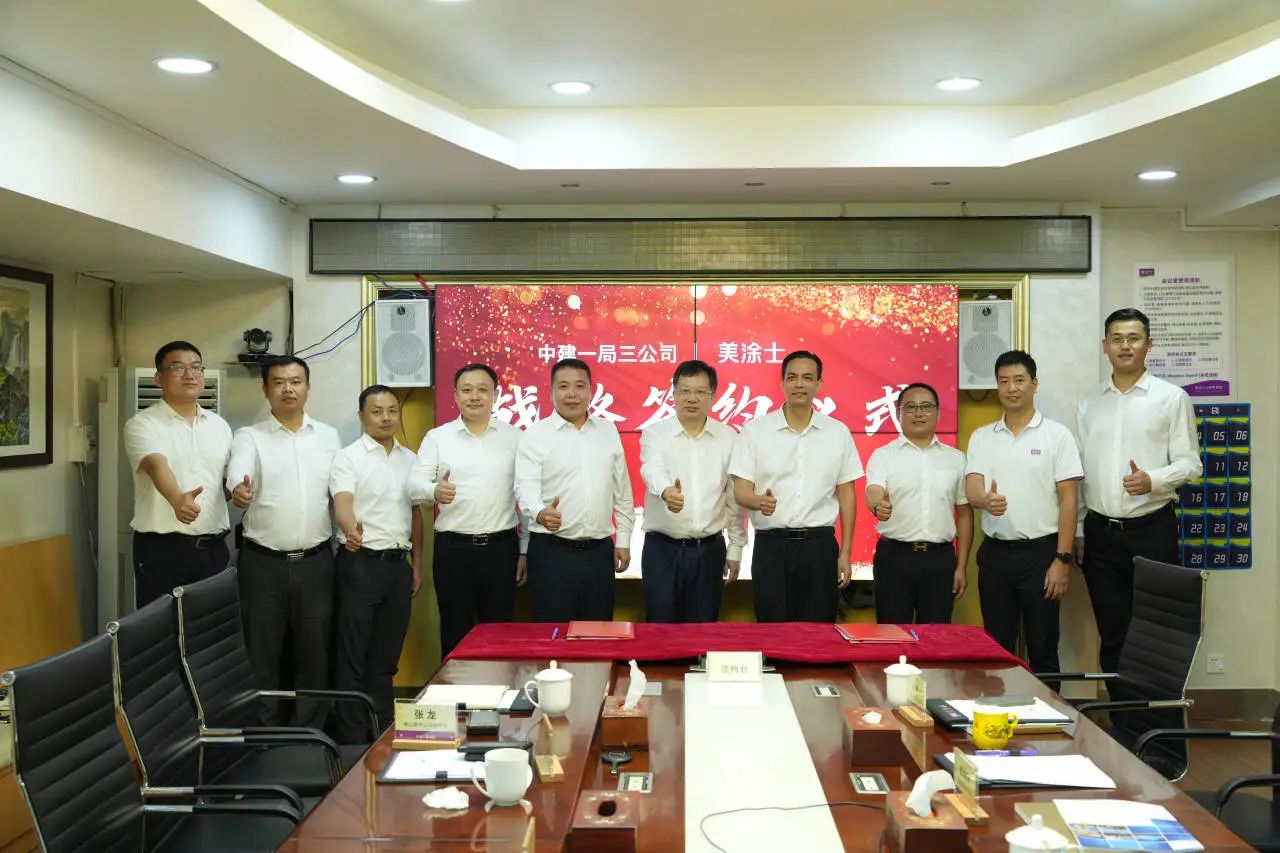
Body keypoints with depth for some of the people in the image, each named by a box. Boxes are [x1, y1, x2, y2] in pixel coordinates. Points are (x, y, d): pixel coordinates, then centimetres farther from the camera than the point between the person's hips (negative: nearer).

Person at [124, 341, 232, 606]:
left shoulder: (219, 425, 12)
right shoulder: (142, 424, -6)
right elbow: (157, 466, -26)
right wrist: (177, 499, -43)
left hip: (213, 548, 5)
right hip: (161, 549, -4)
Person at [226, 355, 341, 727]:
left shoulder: (329, 436, 10)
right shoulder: (249, 437, 0)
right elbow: (238, 474, -21)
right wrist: (239, 490, -43)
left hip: (315, 560, 2)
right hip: (263, 561, -2)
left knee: (314, 651, 7)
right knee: (261, 653, 4)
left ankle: (309, 732, 19)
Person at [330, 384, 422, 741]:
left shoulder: (410, 459, 12)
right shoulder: (348, 457, -6)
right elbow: (342, 504, -21)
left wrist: (417, 563, 14)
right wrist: (350, 529, -43)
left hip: (398, 564, 5)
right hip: (361, 562, -5)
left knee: (387, 655, 12)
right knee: (353, 655, 0)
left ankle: (383, 730, 21)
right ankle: (352, 736, 7)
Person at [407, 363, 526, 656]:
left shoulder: (514, 437, 6)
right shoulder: (437, 438, 6)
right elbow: (413, 484, -3)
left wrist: (525, 550, 3)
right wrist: (434, 491, -26)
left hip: (501, 547, 0)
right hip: (452, 549, 0)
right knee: (455, 633, 7)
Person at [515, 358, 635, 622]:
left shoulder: (608, 431, 10)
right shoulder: (535, 436, -3)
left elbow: (622, 491, 15)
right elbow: (526, 487, -14)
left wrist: (623, 540, 12)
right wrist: (541, 513, -35)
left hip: (600, 550, 4)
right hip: (552, 551, -4)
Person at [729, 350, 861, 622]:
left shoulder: (838, 432, 5)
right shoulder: (755, 430, 0)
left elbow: (846, 494, 8)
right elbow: (740, 490, -2)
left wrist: (845, 552, 4)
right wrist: (758, 501, -25)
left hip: (819, 545, 1)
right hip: (771, 545, -1)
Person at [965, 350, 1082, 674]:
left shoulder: (1056, 435, -1)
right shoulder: (981, 437, 7)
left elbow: (1068, 500, -3)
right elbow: (972, 486, -4)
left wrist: (1063, 559, -9)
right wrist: (986, 500, -29)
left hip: (1040, 551, -3)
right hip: (995, 553, 3)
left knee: (1043, 650, 4)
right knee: (997, 648, 9)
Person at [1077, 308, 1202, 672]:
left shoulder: (1172, 397, -1)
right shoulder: (1089, 402, 10)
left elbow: (1190, 463, -2)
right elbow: (1078, 470, 11)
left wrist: (1152, 480, -22)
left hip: (1152, 529, -3)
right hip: (1100, 531, 3)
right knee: (1111, 634, 9)